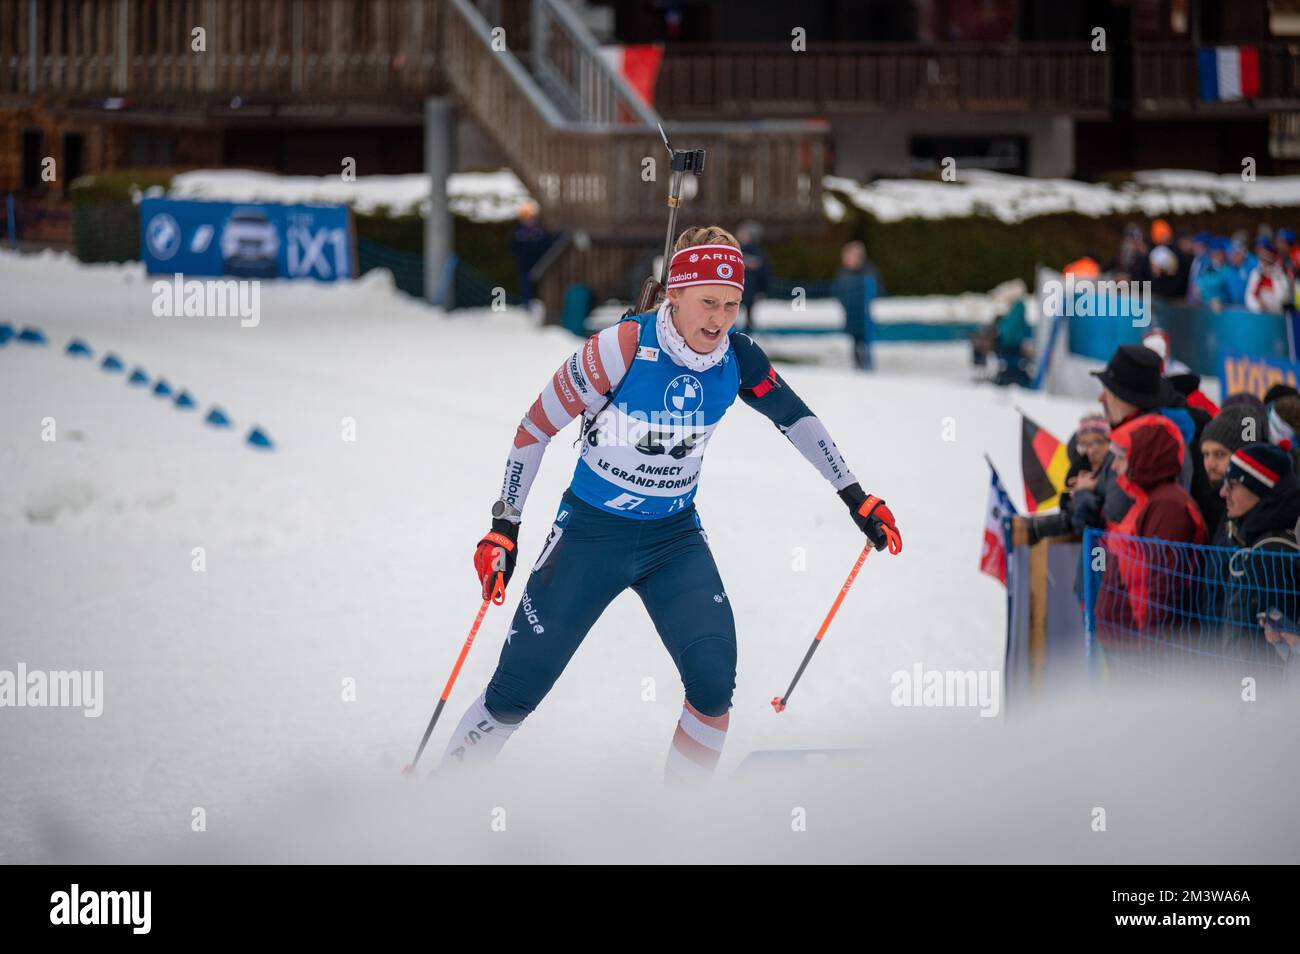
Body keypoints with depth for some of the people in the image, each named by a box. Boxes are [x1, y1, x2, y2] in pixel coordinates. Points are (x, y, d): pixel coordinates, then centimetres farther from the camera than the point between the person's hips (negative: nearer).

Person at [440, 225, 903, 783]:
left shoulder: (738, 359, -10)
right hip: (590, 532, -3)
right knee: (516, 694, -2)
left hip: (675, 538, 3)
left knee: (714, 681, -16)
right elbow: (536, 428, -14)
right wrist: (504, 527, -13)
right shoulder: (623, 348, -22)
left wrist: (857, 500, 6)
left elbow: (797, 419, 7)